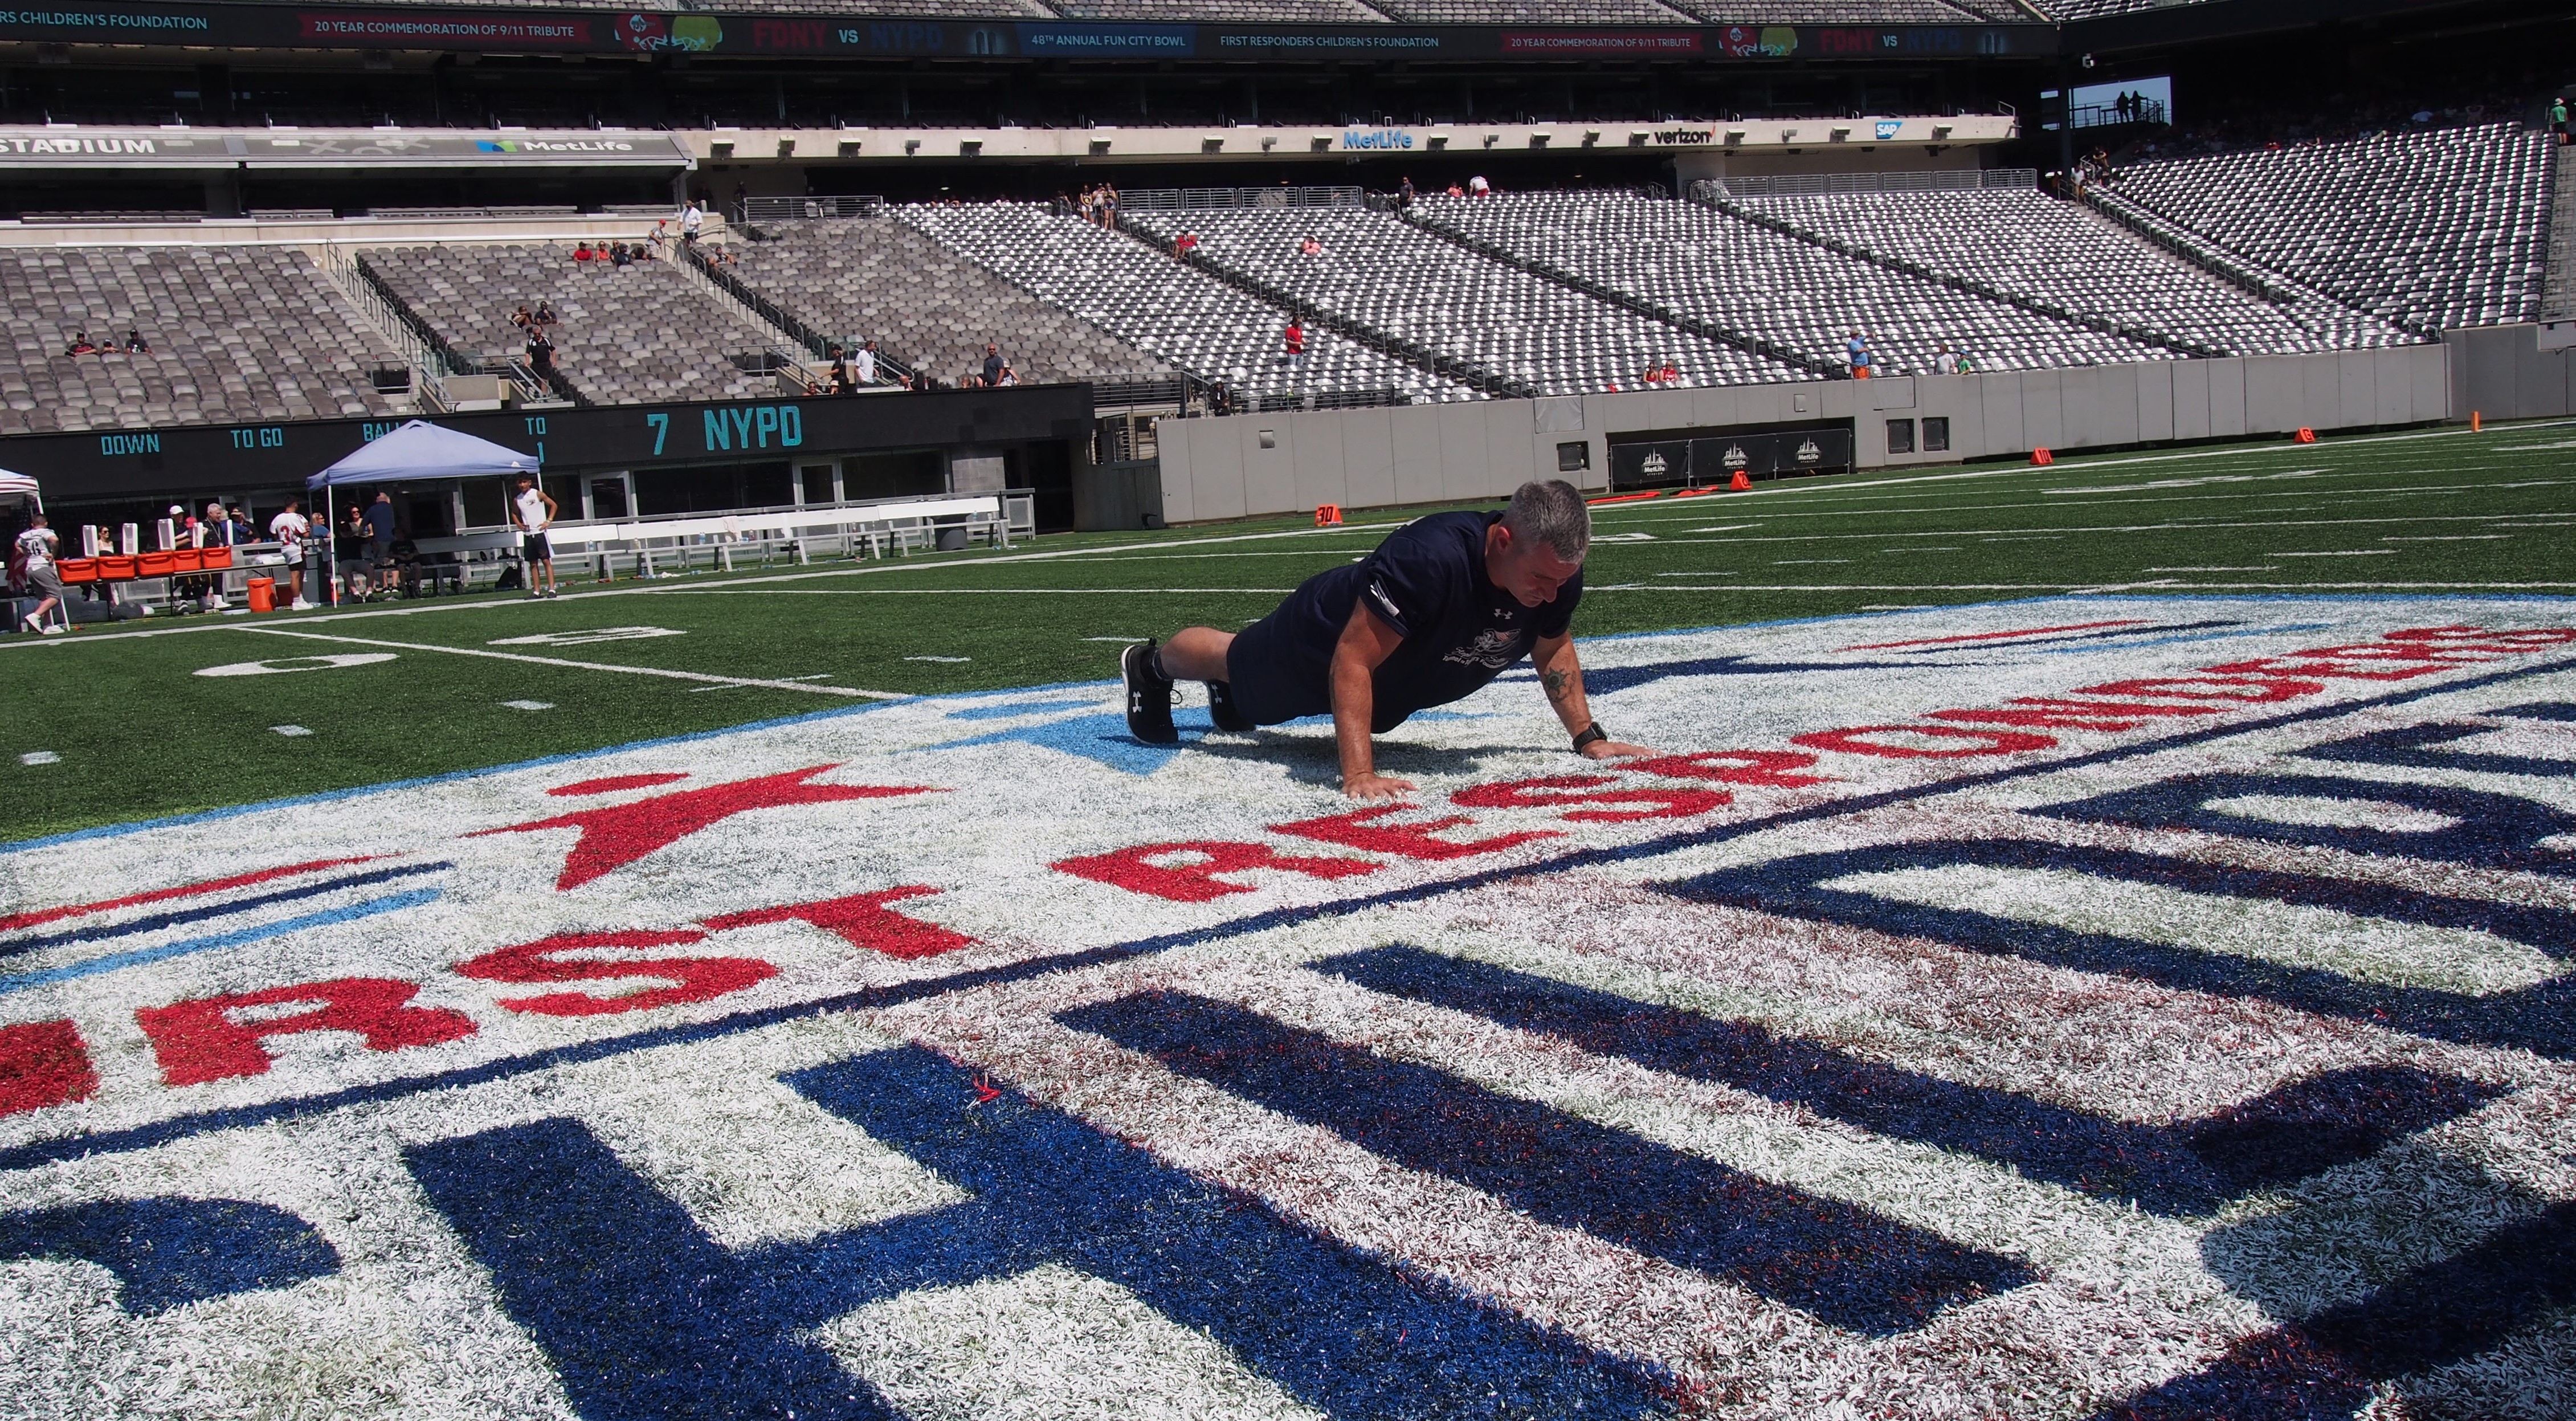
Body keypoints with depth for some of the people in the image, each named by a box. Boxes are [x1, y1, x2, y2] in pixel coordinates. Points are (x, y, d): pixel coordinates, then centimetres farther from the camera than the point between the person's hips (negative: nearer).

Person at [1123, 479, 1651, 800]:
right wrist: (1359, 774, -51)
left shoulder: (1559, 570, -28)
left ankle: (1227, 693, 68)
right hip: (1325, 638, -6)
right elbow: (1352, 663, -45)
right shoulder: (1430, 558, -49)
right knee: (1239, 664, 25)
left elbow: (1553, 649, -5)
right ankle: (1151, 664, 56)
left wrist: (1588, 737, -9)